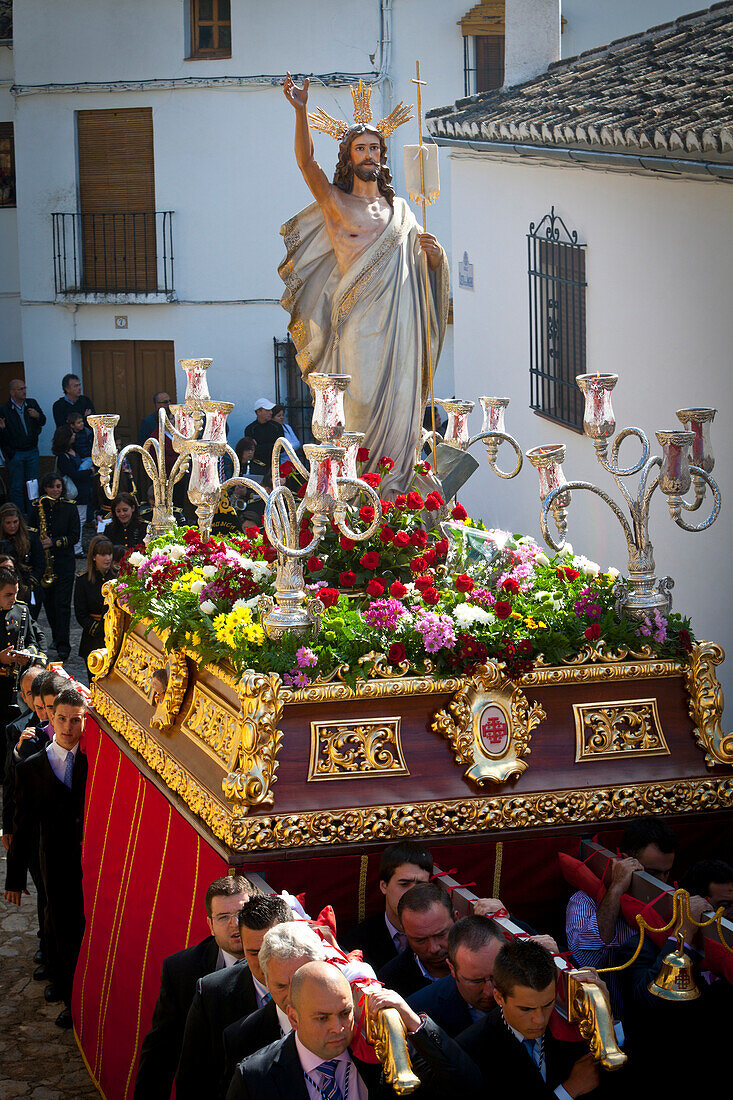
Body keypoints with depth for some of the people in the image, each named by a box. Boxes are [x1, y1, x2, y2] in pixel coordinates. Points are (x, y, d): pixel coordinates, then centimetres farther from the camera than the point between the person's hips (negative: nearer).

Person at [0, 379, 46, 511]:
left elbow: (43, 422, 13)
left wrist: (38, 416, -7)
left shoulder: (32, 403, 4)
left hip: (32, 451, 4)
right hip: (15, 454, -4)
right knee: (16, 487, 2)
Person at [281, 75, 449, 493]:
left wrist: (435, 252, -3)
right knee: (356, 405, -9)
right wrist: (301, 111, -19)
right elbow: (307, 162, -7)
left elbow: (426, 265, 21)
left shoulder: (399, 209, 19)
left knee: (394, 410, 0)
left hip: (395, 327, 3)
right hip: (354, 325, -3)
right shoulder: (336, 202, 9)